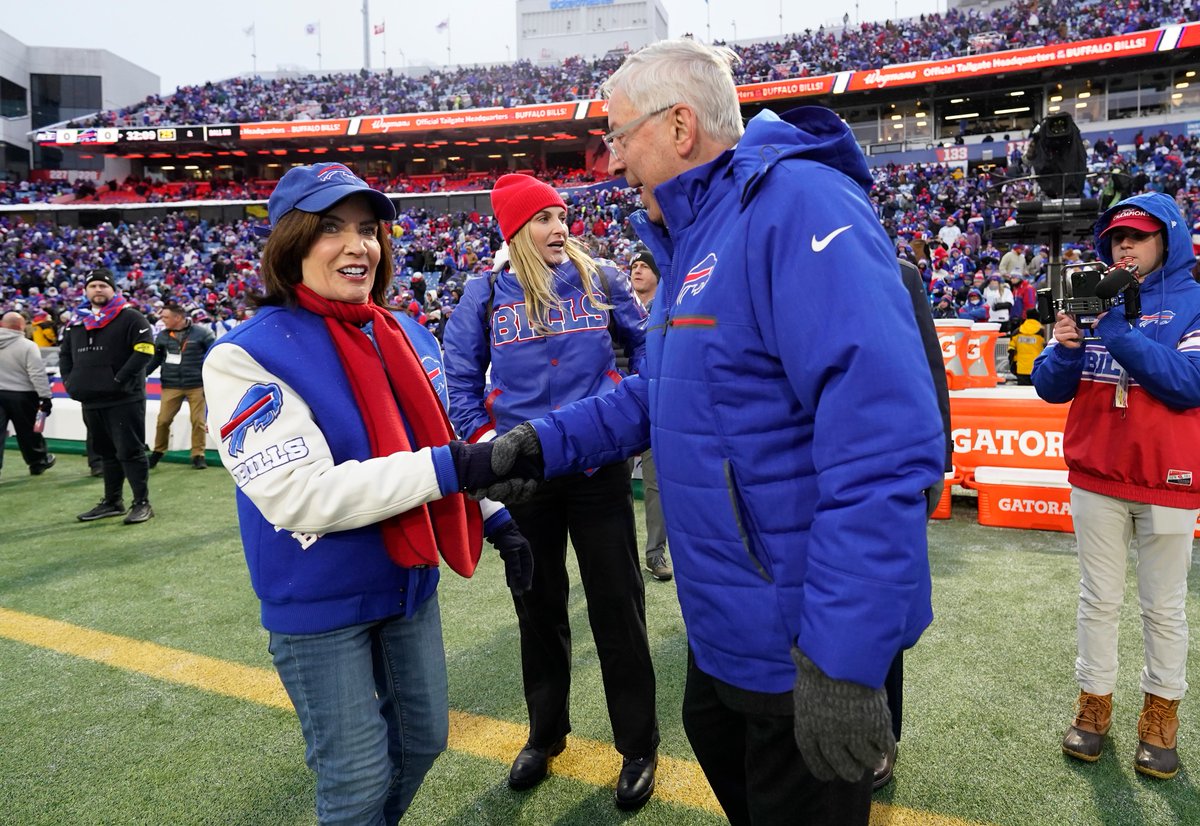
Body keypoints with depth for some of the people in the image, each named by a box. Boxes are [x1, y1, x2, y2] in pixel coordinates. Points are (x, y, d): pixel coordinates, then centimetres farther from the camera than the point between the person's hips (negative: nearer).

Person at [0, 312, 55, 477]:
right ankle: (38, 461, 27)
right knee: (28, 432, 11)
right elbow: (38, 375, -17)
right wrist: (45, 397, -12)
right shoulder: (27, 346, -14)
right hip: (21, 396, -3)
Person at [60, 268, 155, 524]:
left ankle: (142, 503, 1)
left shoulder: (130, 318, -5)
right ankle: (113, 501, 25)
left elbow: (145, 349, -15)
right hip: (91, 401, 7)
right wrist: (69, 380, 9)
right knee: (105, 451, 15)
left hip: (124, 399, -7)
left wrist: (120, 379, -18)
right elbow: (65, 353, 25)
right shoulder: (77, 322, 15)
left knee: (130, 451, -6)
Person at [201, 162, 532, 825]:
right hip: (320, 606, -6)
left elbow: (433, 442, 10)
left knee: (423, 740, 21)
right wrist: (448, 467, -31)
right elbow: (299, 495, -27)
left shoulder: (397, 336, 1)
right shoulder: (245, 355, -18)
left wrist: (494, 519, 1)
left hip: (410, 583, 6)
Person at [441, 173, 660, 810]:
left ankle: (638, 745, 25)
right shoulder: (486, 295, 0)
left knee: (617, 607, 6)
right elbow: (460, 379, 7)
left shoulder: (600, 280, 0)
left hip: (600, 466, -1)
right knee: (538, 608, 15)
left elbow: (645, 346, 10)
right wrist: (484, 438, -3)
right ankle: (545, 734, 37)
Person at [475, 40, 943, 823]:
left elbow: (886, 432, -32)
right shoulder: (697, 237, 10)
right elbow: (666, 392, 15)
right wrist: (547, 440, 3)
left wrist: (845, 651, -31)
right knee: (716, 740, 30)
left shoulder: (797, 205, -23)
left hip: (802, 636, -9)